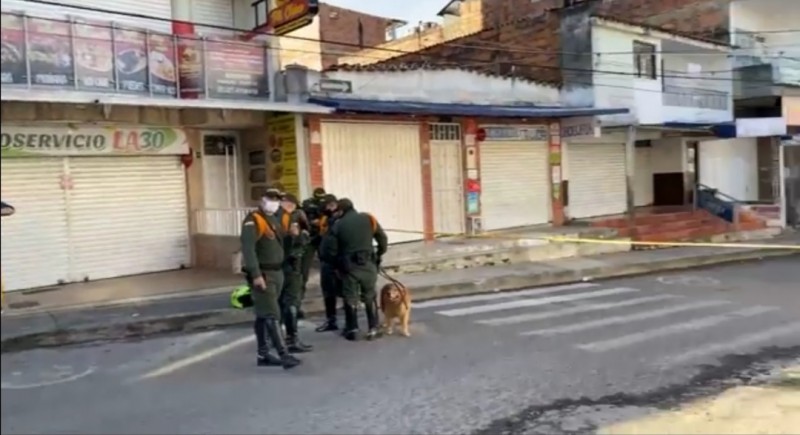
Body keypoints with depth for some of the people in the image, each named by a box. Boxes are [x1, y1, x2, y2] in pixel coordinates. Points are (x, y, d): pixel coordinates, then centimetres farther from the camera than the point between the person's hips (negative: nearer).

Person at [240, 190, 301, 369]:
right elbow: (248, 249, -22)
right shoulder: (253, 221, -12)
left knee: (263, 316, 15)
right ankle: (284, 355, -11)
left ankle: (263, 354, 20)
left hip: (277, 273, 9)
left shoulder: (275, 220, 17)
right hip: (262, 275, -9)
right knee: (272, 315, -10)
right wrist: (256, 274, -28)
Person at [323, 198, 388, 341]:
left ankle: (352, 329, 9)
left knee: (350, 298, 10)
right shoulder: (368, 219, 3)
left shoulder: (338, 225, -1)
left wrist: (337, 264, 11)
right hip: (368, 264, 1)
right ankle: (373, 329, 10)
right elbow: (383, 239, 4)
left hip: (348, 266, -1)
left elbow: (330, 250, -3)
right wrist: (379, 255, 17)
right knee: (370, 297, 13)